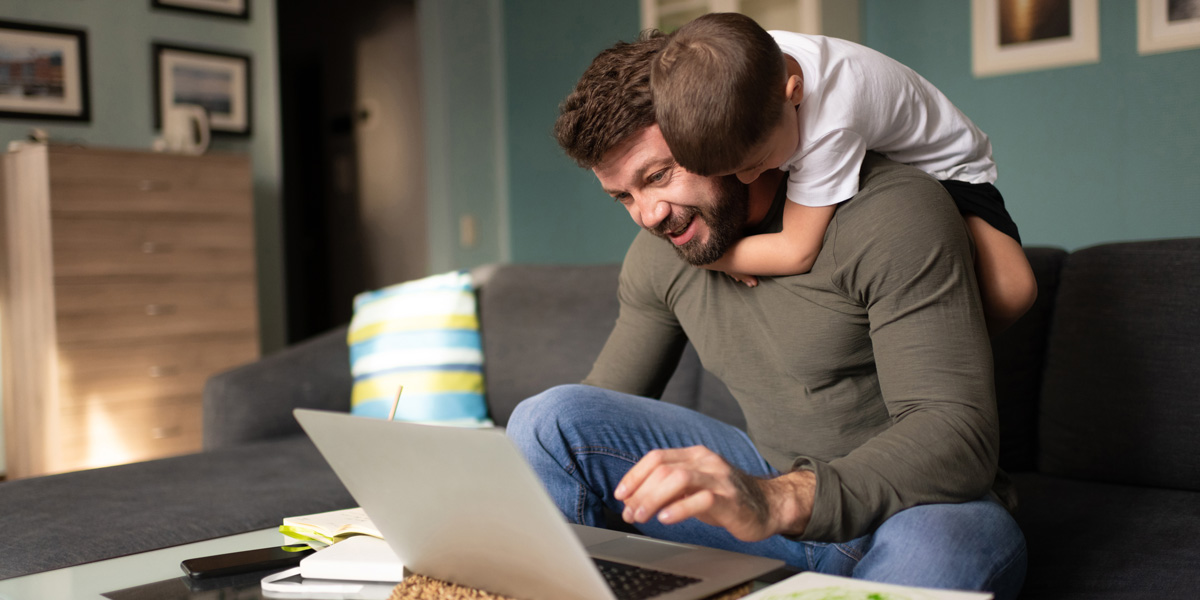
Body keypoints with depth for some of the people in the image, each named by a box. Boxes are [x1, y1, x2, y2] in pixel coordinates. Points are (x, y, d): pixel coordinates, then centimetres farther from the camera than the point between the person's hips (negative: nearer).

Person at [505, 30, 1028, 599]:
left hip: (917, 507, -4)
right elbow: (597, 413, 10)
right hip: (771, 485, 5)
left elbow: (959, 433, -26)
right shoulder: (659, 255, 1)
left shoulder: (894, 212, -19)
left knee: (932, 552, -42)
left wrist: (779, 502, -43)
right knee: (548, 418, -11)